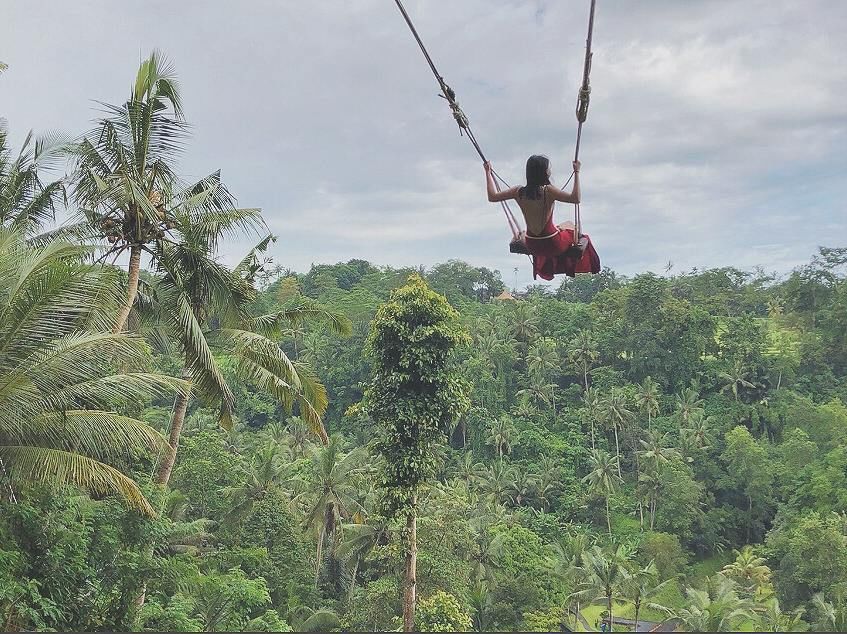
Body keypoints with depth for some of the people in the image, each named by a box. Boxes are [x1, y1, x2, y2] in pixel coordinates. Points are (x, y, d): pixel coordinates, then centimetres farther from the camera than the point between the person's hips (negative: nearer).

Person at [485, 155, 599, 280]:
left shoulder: (518, 192, -11)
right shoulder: (548, 191, -24)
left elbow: (492, 197, 1)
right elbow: (575, 199, -29)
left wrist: (488, 172, 11)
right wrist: (576, 173, -23)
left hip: (532, 246, 3)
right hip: (553, 245, -3)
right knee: (570, 226, 31)